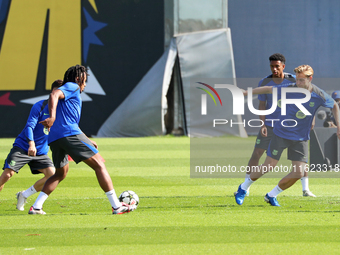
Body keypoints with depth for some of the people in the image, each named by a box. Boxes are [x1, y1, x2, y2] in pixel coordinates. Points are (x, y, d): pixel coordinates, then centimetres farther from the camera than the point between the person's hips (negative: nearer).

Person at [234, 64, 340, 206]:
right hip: (281, 134, -2)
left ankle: (272, 195, 13)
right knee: (268, 167, -2)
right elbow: (268, 89, -2)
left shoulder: (320, 96, -11)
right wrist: (245, 93, 0)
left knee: (299, 173, -7)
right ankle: (243, 188, 22)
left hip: (301, 139, 2)